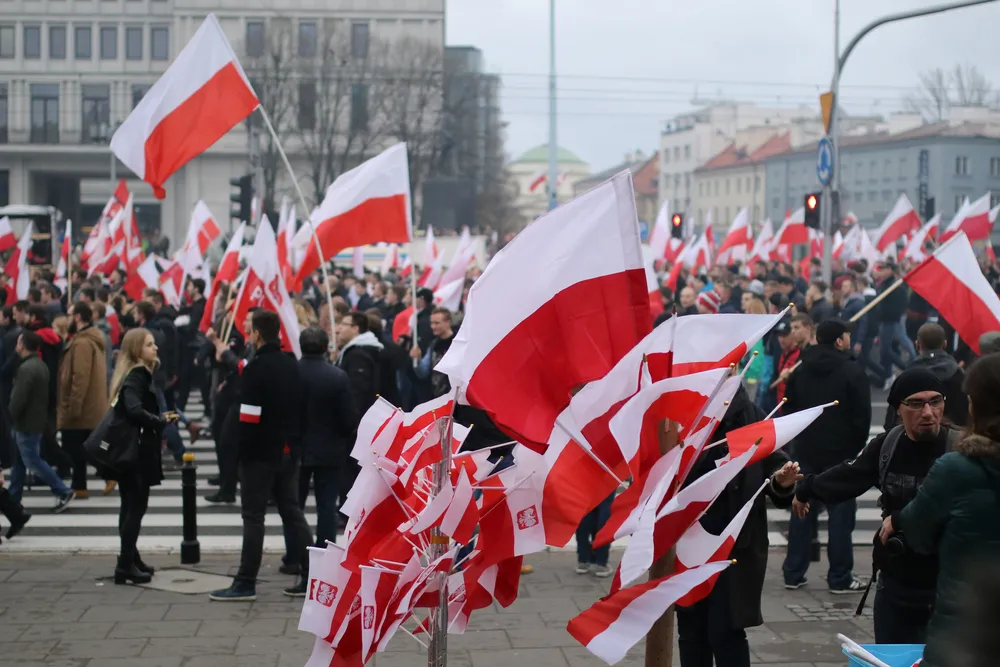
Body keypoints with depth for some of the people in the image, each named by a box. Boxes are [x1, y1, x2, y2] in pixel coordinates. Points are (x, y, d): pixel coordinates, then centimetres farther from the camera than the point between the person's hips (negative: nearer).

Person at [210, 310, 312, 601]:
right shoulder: (293, 365, 8)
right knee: (292, 512, 13)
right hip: (288, 452, 7)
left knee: (254, 517, -2)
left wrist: (243, 453, -12)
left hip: (261, 453, -7)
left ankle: (246, 584, 0)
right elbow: (301, 408, 11)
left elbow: (249, 417, -19)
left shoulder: (256, 368, -15)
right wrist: (293, 441, 16)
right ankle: (310, 577, 13)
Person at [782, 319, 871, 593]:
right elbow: (862, 416, -11)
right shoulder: (853, 372, -11)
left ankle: (793, 574, 13)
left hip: (805, 451, 5)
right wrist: (857, 445, 3)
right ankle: (840, 578, 2)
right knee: (841, 514, 0)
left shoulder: (800, 371, 7)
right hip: (841, 453, -5)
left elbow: (789, 410, 10)